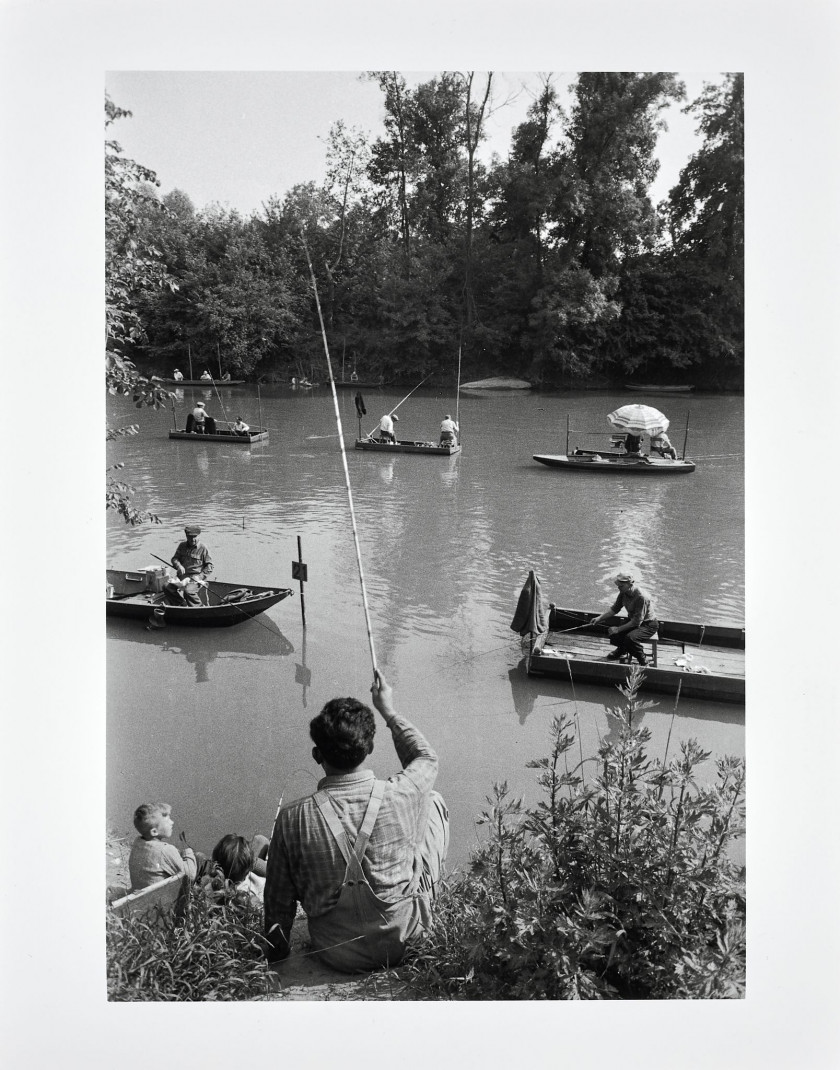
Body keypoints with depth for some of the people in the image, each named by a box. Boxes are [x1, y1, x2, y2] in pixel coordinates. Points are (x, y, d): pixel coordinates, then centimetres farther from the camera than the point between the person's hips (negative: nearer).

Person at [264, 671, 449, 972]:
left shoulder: (292, 818, -23)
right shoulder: (400, 797, -23)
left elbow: (279, 901, -9)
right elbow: (426, 758, 2)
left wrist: (275, 953, 10)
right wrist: (389, 712, 14)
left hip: (336, 955, 1)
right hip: (402, 940, 0)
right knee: (434, 802, 13)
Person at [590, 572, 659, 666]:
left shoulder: (641, 597, -31)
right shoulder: (624, 592, -8)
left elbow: (637, 622, -29)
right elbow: (614, 608, 5)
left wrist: (619, 629, -26)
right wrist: (600, 618, -6)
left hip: (648, 624, -8)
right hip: (632, 620, 8)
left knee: (630, 637, -33)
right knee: (611, 623, -12)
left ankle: (643, 661, -5)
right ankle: (621, 651, 15)